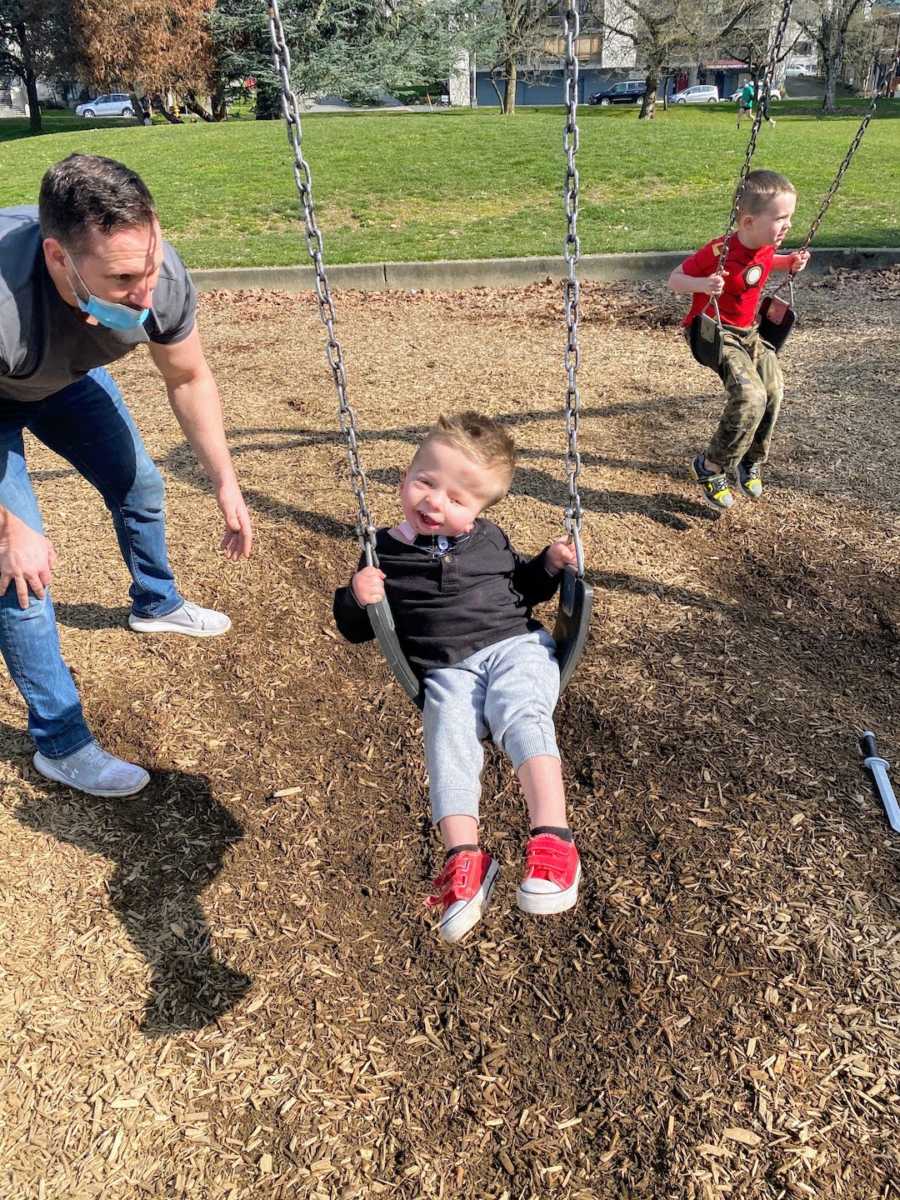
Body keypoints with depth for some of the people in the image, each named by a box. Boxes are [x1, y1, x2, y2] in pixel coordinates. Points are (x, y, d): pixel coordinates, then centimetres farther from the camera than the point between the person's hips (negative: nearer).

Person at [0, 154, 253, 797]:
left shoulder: (162, 274, -32)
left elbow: (189, 378, -11)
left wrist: (226, 483, -11)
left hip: (69, 375, 5)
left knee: (140, 485, 14)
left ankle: (157, 604, 47)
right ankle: (61, 745, 5)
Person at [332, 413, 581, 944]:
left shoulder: (489, 538, 14)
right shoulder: (383, 552, 8)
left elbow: (523, 586, 29)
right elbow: (355, 629, 12)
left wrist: (550, 564, 8)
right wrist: (357, 599, -11)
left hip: (516, 645, 0)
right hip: (448, 671, 0)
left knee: (520, 711, -30)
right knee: (449, 734, -29)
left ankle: (553, 837, -38)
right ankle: (464, 859, -31)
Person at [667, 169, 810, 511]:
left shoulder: (766, 246, -2)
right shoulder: (719, 251, -25)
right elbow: (675, 280, -19)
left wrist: (789, 262, 4)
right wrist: (702, 285, -39)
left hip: (749, 331, 8)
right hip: (716, 333, -8)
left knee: (773, 391, 2)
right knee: (750, 397, -25)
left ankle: (751, 461, 24)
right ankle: (709, 467, -8)